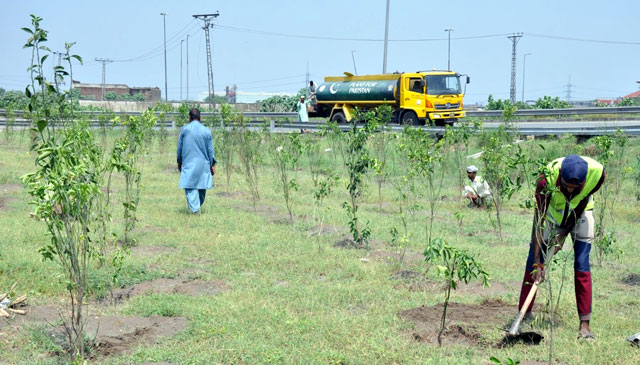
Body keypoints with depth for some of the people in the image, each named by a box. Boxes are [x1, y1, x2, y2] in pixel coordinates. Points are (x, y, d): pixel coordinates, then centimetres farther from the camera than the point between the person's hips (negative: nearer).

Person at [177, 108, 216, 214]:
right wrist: (212, 164, 8)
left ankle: (194, 208, -16)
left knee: (190, 186, -3)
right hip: (203, 163, 2)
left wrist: (179, 162, 14)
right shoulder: (206, 131, -1)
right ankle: (199, 205, 29)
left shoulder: (184, 129, -4)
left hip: (188, 163, -2)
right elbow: (210, 150, 2)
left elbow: (179, 147, 3)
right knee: (202, 186, 16)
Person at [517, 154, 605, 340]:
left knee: (581, 264, -11)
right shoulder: (548, 178, -38)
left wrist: (563, 234, -17)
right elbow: (539, 221, -33)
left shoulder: (596, 173, -34)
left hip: (579, 214, 1)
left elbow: (581, 205, -15)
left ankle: (584, 323, -7)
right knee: (532, 264, -5)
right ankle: (524, 316, 5)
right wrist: (537, 263, -34)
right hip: (552, 212, 0)